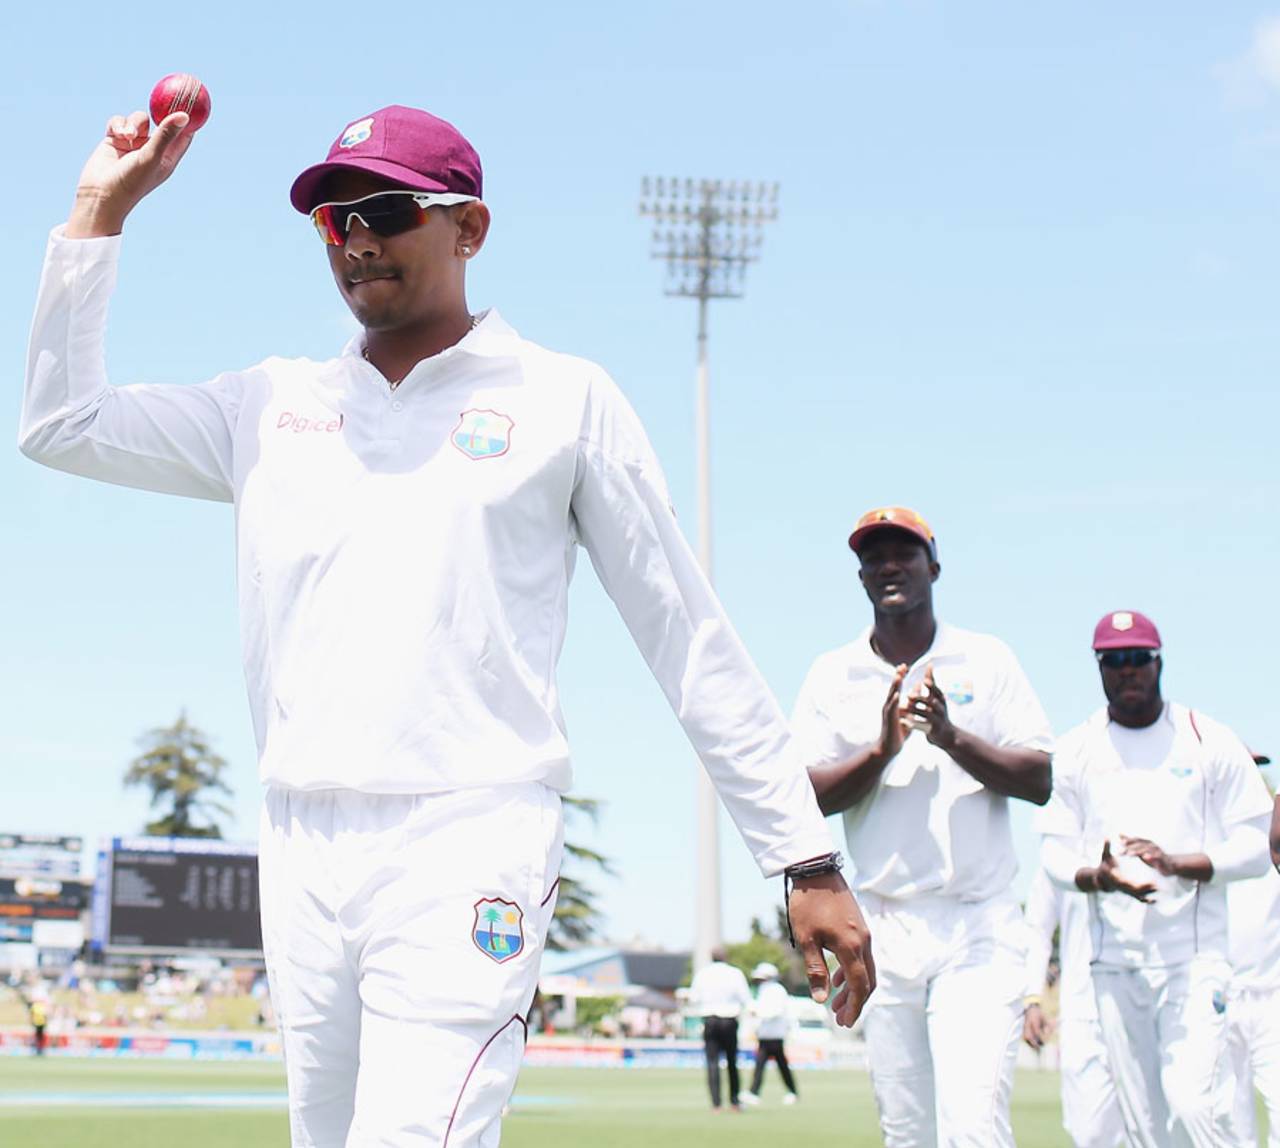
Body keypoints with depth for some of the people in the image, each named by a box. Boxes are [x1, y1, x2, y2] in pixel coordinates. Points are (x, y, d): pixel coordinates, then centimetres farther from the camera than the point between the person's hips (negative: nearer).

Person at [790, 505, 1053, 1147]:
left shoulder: (986, 660, 7)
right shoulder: (832, 675, 9)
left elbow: (1040, 781, -1)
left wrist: (953, 738, -16)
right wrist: (882, 750, -16)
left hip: (977, 928, -2)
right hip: (883, 931, 2)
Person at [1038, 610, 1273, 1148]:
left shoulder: (1211, 741, 3)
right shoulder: (1074, 751, 9)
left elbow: (1254, 846, 0)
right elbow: (1055, 852, 8)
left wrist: (1175, 863, -18)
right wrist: (1097, 876, -15)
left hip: (1194, 956, -2)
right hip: (1114, 960, 3)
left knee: (1194, 1101, -17)